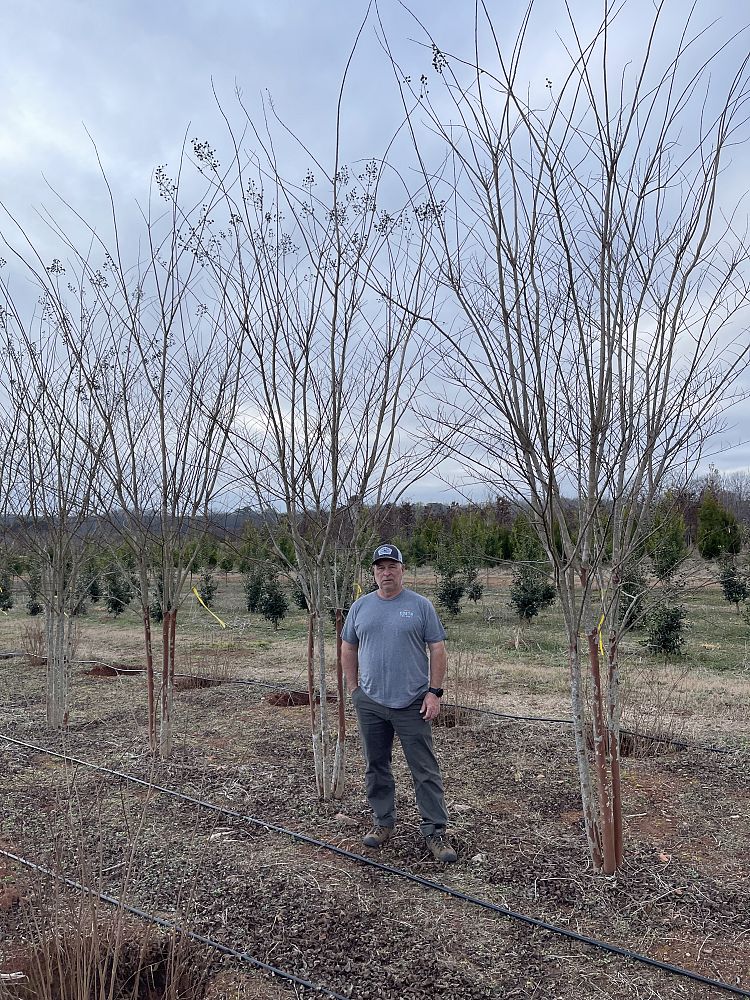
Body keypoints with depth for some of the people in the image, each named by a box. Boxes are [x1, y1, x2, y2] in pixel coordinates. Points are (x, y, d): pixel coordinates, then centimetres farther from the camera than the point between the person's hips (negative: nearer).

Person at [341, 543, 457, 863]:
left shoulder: (420, 606, -3)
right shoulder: (360, 607, 6)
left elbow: (437, 650, -3)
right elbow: (348, 648, 14)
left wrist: (434, 692, -9)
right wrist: (353, 689, 9)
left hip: (413, 704, -3)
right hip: (370, 703, 3)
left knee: (425, 771, 1)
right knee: (376, 767, 13)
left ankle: (435, 832, 11)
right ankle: (383, 823, 29)